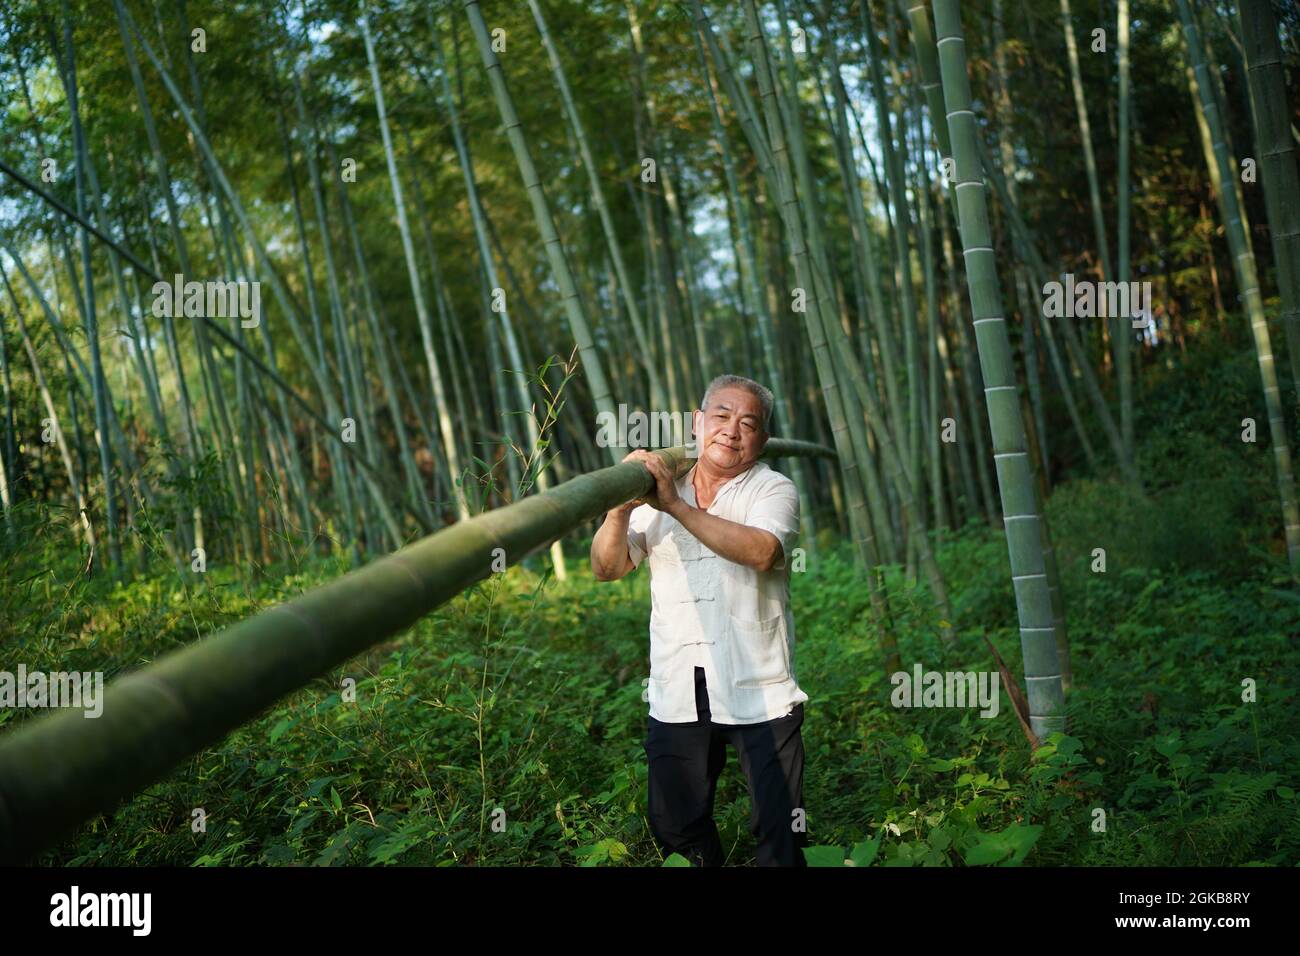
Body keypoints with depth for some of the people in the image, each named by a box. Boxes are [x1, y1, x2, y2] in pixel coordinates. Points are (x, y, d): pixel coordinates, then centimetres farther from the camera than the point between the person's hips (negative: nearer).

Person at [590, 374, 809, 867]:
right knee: (674, 827, 13)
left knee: (780, 834, 0)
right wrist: (620, 508, -20)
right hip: (676, 697, 3)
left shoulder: (773, 489, 0)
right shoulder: (656, 493, 9)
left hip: (759, 694, -3)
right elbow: (605, 568, -1)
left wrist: (676, 505, -26)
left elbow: (761, 551, -22)